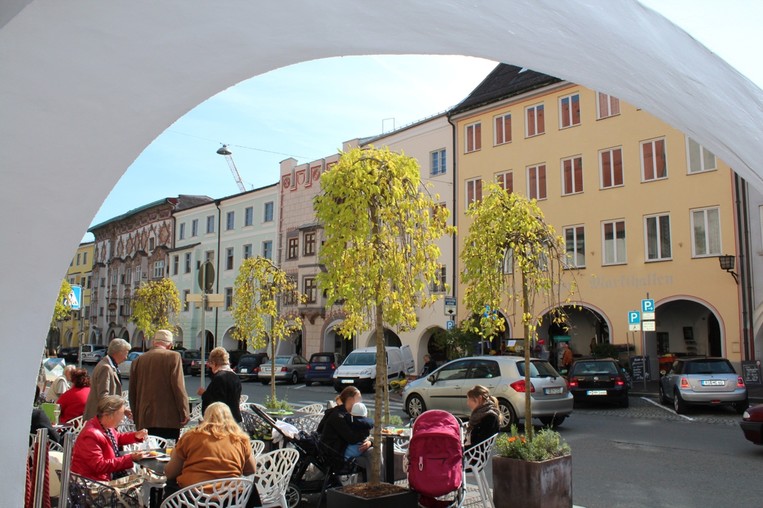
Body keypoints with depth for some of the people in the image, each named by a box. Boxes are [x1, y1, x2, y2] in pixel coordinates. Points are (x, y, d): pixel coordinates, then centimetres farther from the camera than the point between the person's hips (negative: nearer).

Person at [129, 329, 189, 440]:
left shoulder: (137, 360, 10)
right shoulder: (173, 357, -4)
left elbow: (132, 393, 15)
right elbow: (179, 387, -9)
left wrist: (136, 417, 23)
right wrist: (185, 414, -4)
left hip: (144, 420, 4)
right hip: (169, 419, -4)